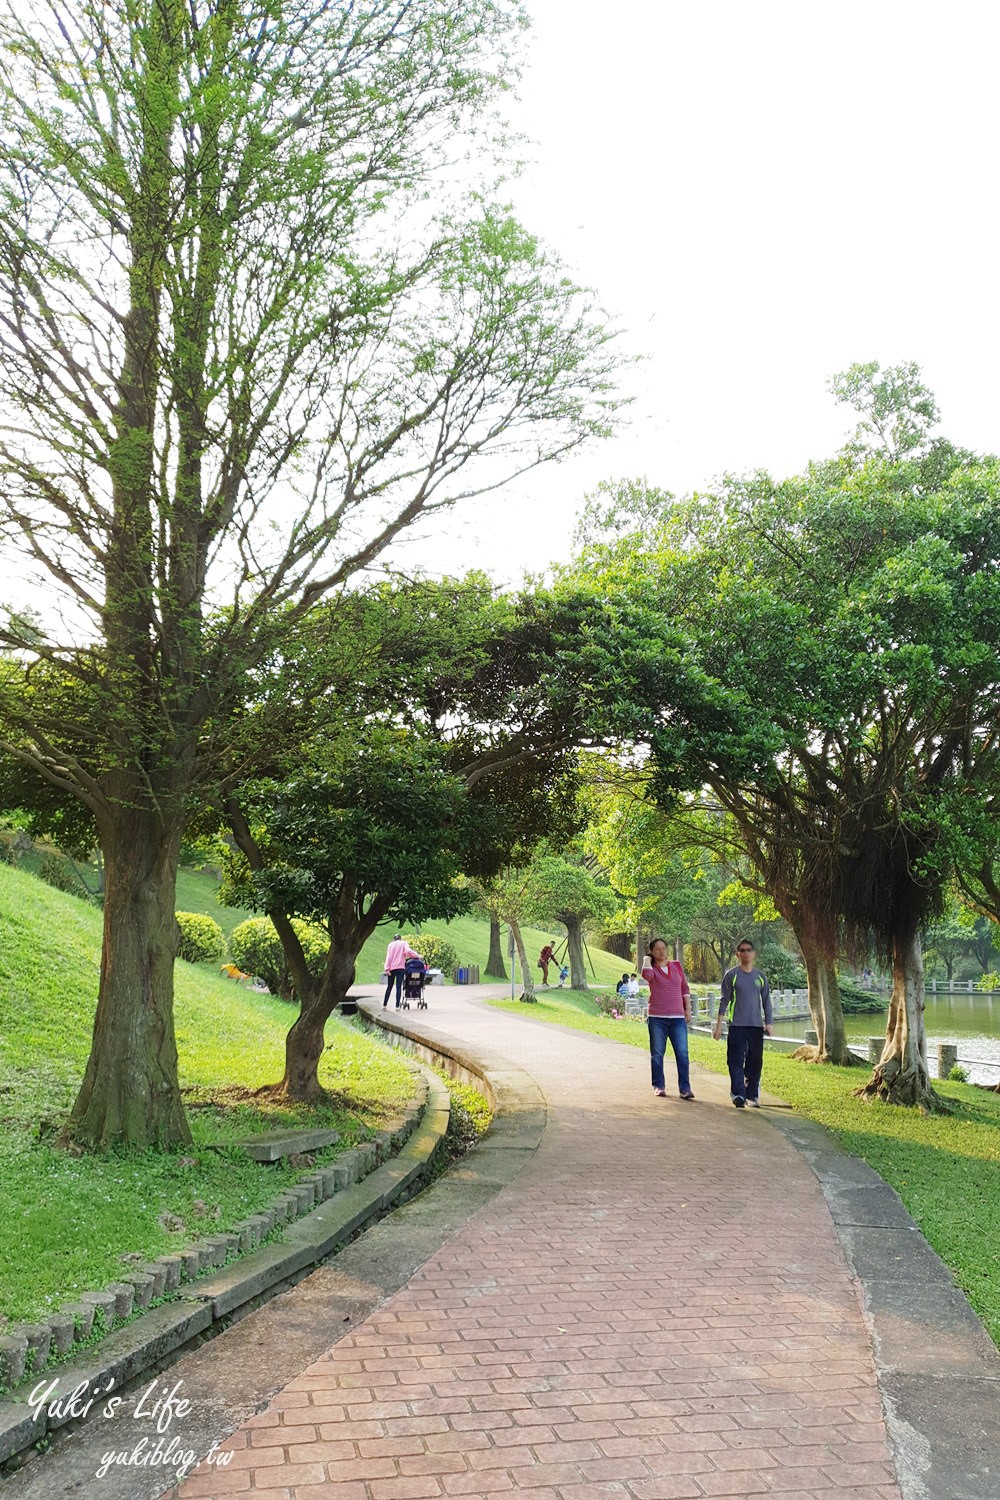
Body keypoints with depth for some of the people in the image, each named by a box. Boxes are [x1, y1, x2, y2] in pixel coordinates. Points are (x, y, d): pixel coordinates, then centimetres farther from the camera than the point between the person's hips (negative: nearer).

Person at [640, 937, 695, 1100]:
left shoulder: (677, 966, 11)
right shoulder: (652, 968, 1)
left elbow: (685, 988, 15)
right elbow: (647, 975, -24)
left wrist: (688, 1009, 9)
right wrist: (647, 960, -8)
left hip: (678, 1018, 2)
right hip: (657, 1018, -2)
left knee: (682, 1053, -5)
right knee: (657, 1054, 4)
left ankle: (684, 1088, -3)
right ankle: (659, 1086, 15)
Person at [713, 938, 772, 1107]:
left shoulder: (760, 976, 11)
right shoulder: (731, 975, 1)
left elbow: (766, 1001, 14)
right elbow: (724, 1000, 2)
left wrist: (768, 1022, 4)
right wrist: (718, 1025, -2)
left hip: (756, 1025, 3)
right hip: (737, 1025, -3)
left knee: (755, 1062, 5)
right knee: (736, 1061, -9)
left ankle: (752, 1095, 13)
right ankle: (738, 1094, -10)